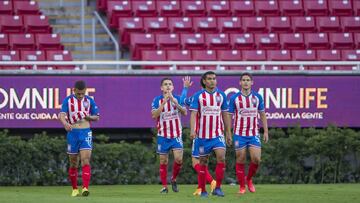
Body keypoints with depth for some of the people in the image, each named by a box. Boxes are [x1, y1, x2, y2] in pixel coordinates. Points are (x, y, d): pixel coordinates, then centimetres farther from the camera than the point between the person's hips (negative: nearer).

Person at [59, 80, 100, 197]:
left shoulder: (89, 101, 6)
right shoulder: (68, 101, 1)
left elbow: (96, 117, 12)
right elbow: (62, 115, -12)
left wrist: (88, 117, -11)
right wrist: (65, 123, -34)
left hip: (86, 133, 0)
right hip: (72, 133, 0)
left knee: (85, 160, -14)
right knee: (73, 163, 6)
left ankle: (85, 188, -22)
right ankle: (75, 189, 19)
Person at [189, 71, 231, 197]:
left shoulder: (221, 95, 6)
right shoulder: (198, 96, -2)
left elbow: (225, 115, 13)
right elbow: (193, 114, -9)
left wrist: (228, 132, 14)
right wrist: (192, 130, -22)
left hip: (218, 134, 2)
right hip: (203, 135, -1)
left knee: (221, 157, -18)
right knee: (203, 162, 4)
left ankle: (218, 188, -11)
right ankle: (203, 190, 14)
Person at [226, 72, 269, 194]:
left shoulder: (257, 97, 4)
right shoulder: (234, 98, -1)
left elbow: (262, 115, 11)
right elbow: (229, 116, 3)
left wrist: (266, 131, 5)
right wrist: (228, 134, -2)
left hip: (254, 134, 1)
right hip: (239, 134, -1)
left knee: (256, 159, -10)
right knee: (240, 161, 0)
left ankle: (249, 179, 15)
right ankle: (242, 187, 10)